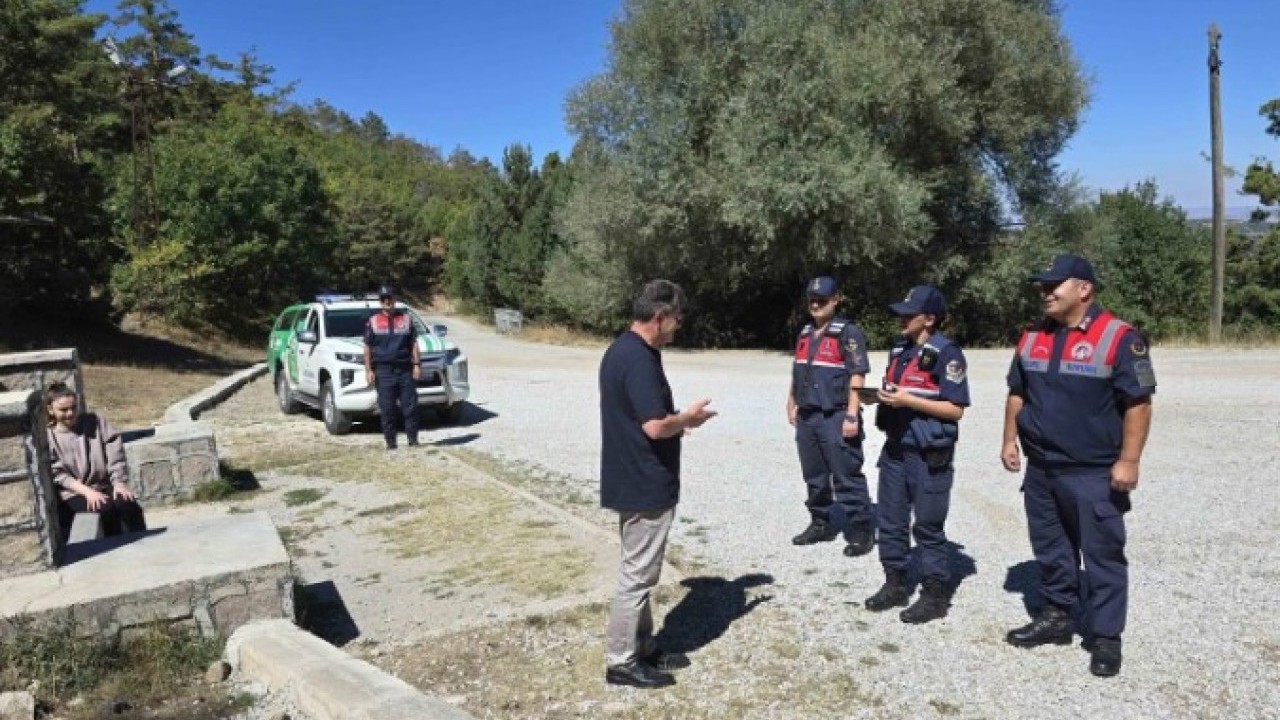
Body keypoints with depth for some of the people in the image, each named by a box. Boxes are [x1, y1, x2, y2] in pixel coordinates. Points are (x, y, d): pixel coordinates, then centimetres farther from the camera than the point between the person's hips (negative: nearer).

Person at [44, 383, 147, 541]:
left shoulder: (95, 422, 7)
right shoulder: (48, 438, 2)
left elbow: (115, 453, 3)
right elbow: (58, 475, -5)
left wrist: (119, 482, -11)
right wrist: (87, 491, -19)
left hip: (105, 486, 2)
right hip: (75, 494, -2)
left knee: (128, 505, -28)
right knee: (106, 509, -31)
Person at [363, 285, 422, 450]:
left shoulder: (406, 319, 10)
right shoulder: (373, 321, 7)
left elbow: (414, 344, 10)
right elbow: (367, 347, 6)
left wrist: (417, 364, 1)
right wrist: (368, 370, -1)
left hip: (405, 369, 1)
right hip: (383, 371, -1)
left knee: (410, 406, 0)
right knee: (387, 409, 1)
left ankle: (413, 439, 9)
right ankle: (390, 442, 8)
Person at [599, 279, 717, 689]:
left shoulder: (621, 349, 10)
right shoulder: (640, 359, -23)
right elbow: (655, 426, -27)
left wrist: (677, 421, 10)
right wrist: (687, 418, -9)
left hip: (631, 479, 10)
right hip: (645, 485, -10)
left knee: (640, 571, 19)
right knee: (637, 575, 2)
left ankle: (643, 647, 31)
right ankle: (621, 662, 15)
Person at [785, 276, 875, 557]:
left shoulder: (848, 333, -8)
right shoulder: (805, 334, 16)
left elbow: (856, 377, -13)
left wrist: (852, 416, -18)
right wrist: (792, 404, 20)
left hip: (835, 417, -7)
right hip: (807, 417, 8)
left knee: (847, 477, -4)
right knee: (814, 476, 15)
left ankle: (861, 530, 6)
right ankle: (821, 523, 28)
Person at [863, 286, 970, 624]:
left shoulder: (946, 353, -14)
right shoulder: (900, 349, 11)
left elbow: (956, 409, -17)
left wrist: (908, 400, -22)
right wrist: (881, 396, 3)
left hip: (929, 456, -8)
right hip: (895, 450, 8)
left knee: (928, 527, 3)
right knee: (889, 520, 13)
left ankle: (935, 595, 17)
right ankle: (895, 584, 27)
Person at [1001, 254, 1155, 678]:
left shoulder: (1119, 338, -11)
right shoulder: (1032, 338, 7)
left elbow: (1138, 403, -12)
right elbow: (1017, 394, 16)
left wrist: (1129, 460, -15)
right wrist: (1010, 440, 11)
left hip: (1094, 474, -6)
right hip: (1040, 470, 6)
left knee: (1102, 555, 3)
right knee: (1050, 549, 16)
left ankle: (1105, 637, 15)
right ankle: (1056, 617, 31)